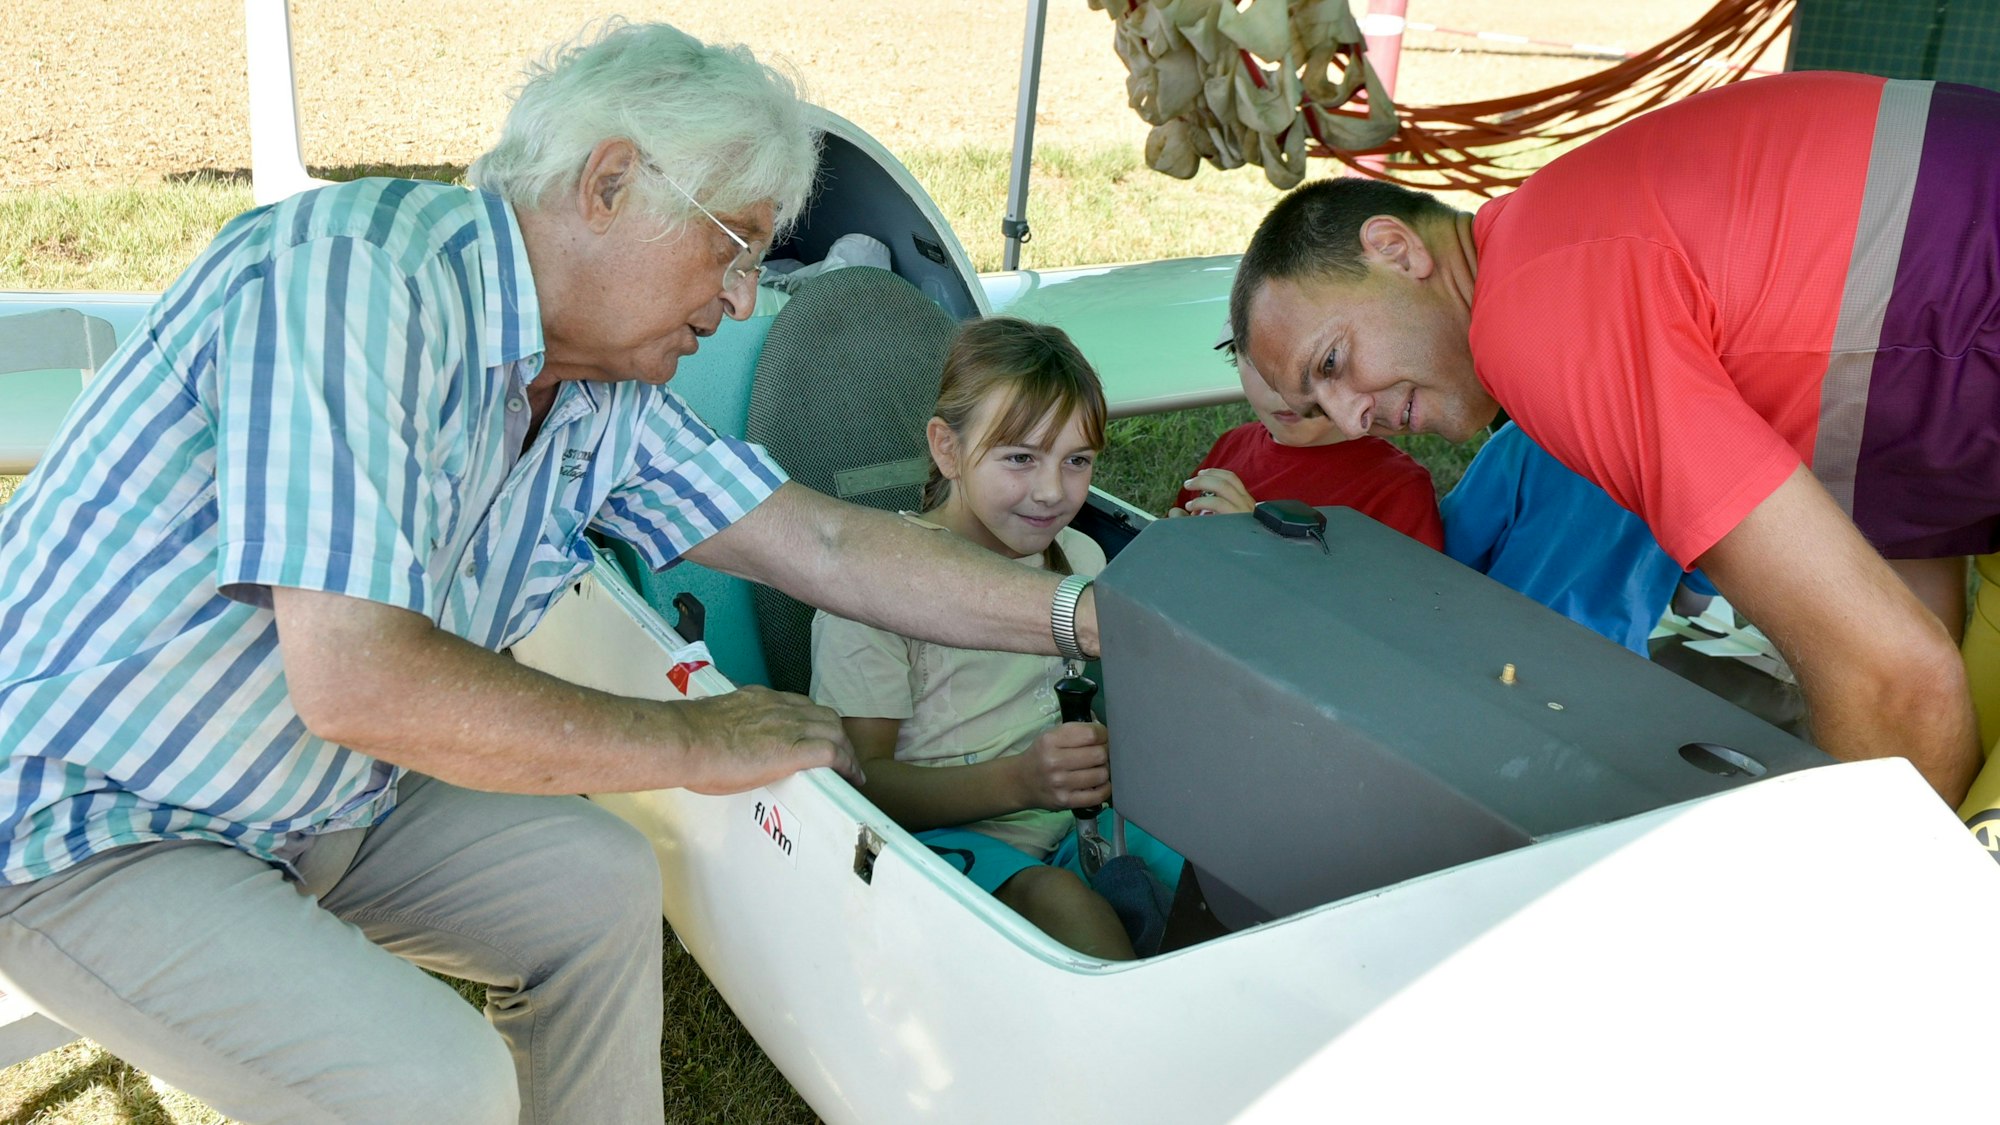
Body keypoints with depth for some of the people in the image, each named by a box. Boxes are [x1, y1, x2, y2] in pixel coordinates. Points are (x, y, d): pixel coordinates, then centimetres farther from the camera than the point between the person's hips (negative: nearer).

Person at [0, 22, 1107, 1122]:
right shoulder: (360, 270, -28)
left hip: (302, 799, 8)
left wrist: (1084, 617, -3)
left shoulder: (603, 399, -2)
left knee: (599, 885, 2)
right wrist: (694, 743, -23)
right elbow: (358, 681, -34)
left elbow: (824, 546, 2)